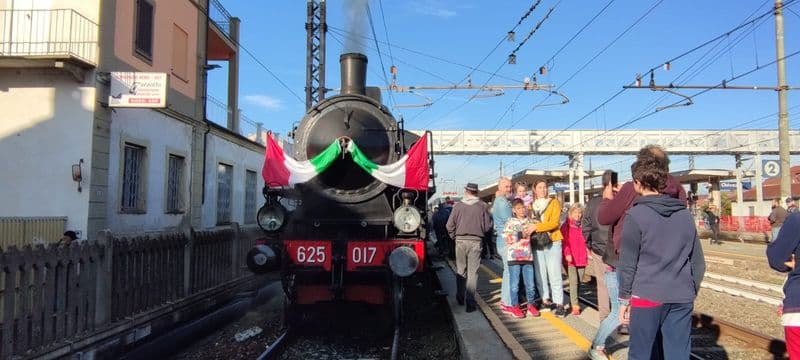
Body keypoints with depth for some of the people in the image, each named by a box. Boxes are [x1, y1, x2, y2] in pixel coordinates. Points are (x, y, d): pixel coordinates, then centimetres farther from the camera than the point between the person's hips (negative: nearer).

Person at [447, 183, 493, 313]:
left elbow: (450, 225, -3)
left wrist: (454, 236, 13)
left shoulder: (458, 205, -4)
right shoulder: (482, 206, -4)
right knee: (472, 272, 2)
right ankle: (470, 302, -1)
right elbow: (488, 225, -2)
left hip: (461, 240, 1)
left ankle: (460, 297, 26)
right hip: (476, 241, -1)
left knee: (461, 270, 15)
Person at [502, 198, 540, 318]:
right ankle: (515, 306, 12)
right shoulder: (510, 222, 2)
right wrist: (521, 235, -9)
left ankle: (530, 305, 19)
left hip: (528, 256, 3)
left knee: (530, 284, 4)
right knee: (514, 284, 0)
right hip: (514, 256, -3)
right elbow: (507, 238, -5)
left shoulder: (529, 221, 12)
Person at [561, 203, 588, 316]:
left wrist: (587, 253, 7)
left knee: (579, 281, 8)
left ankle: (574, 302, 20)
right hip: (571, 258, -5)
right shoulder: (566, 225, 0)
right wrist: (567, 254, -15)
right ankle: (574, 305, -8)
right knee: (573, 281, -9)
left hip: (581, 258, 5)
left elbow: (585, 241, 17)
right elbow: (564, 241, -5)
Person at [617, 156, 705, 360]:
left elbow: (628, 263, -7)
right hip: (682, 299, 5)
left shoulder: (636, 215, -7)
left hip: (647, 296, -4)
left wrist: (624, 299, 1)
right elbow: (698, 262, 12)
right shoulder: (685, 215, 9)